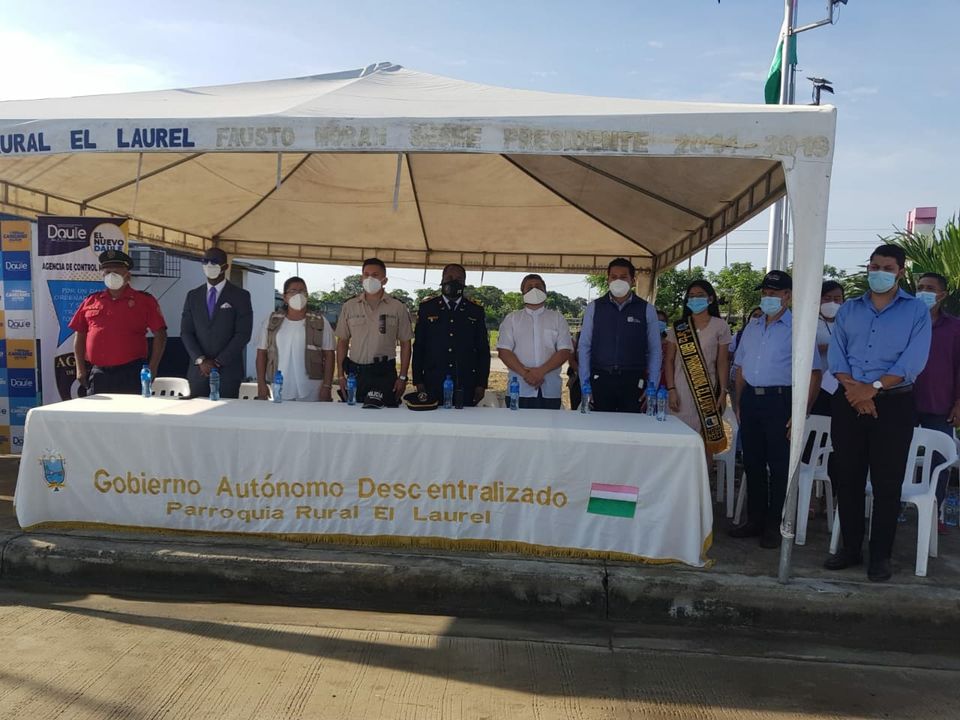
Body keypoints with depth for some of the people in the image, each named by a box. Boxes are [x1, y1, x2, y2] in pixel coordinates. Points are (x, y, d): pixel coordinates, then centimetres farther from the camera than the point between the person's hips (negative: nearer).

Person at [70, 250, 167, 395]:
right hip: (97, 373, 4)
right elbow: (80, 336, 16)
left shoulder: (145, 301, 2)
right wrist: (80, 369, 8)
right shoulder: (91, 301, 12)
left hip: (131, 374, -3)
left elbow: (160, 335, -2)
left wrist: (152, 368, -7)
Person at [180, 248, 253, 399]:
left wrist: (218, 362, -10)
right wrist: (200, 360, -7)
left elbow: (243, 334, -7)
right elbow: (186, 332, 7)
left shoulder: (240, 296, 0)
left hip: (228, 371, -3)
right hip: (199, 370, 3)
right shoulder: (193, 296, 12)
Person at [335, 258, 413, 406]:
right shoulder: (349, 306, 7)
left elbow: (405, 344, 4)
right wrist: (341, 376, 4)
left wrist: (402, 377, -1)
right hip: (355, 373, 1)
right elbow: (342, 342, 10)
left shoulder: (398, 308, 2)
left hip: (386, 374, -1)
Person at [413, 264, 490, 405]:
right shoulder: (426, 308, 7)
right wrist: (418, 381, 1)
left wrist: (482, 384, 2)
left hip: (466, 385, 1)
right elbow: (418, 347, 6)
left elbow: (483, 350, 8)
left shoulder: (476, 311, 8)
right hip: (433, 384, 0)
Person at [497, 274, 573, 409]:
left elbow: (565, 351, 2)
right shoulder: (512, 319, 11)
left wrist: (541, 371, -12)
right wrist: (525, 373, -12)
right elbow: (504, 351, 1)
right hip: (519, 390, 0)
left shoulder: (557, 318, 11)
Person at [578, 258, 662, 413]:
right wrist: (585, 385, -1)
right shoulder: (594, 308, 5)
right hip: (600, 381, 0)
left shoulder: (647, 310, 5)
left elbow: (655, 351, 5)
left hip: (633, 382, 0)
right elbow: (584, 347, 4)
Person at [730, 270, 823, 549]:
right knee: (752, 463, 12)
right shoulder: (752, 327, 15)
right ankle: (754, 520, 24)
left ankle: (774, 526, 13)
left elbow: (813, 374, -9)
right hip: (750, 399, 6)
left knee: (779, 466, 1)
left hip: (779, 400, -6)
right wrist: (739, 403, 12)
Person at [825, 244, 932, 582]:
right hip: (849, 403, 3)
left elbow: (913, 361, -9)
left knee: (886, 484, 1)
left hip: (893, 404, -3)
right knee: (848, 480, 8)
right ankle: (850, 548, 19)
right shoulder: (848, 309, 12)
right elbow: (836, 355, 4)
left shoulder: (916, 311, 3)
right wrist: (853, 388, -12)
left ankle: (880, 555, 12)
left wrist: (873, 388, -16)